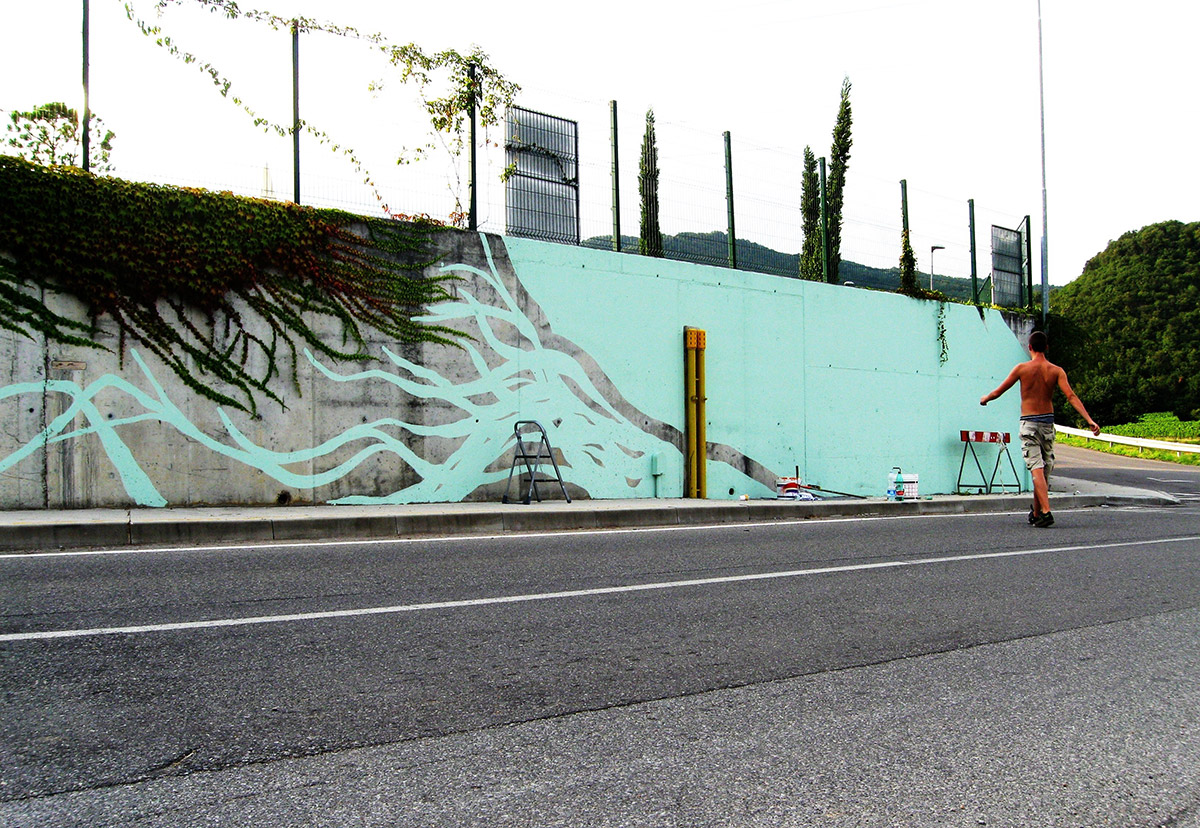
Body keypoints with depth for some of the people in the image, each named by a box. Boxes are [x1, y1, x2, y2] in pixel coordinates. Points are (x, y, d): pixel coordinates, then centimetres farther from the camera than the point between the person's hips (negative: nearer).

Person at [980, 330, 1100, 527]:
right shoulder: (1056, 371, 0)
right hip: (1048, 423, 3)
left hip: (1029, 423, -3)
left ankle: (1045, 512, -24)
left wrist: (985, 398, 23)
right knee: (1044, 470, 14)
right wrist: (1089, 420, -14)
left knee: (1037, 469, -10)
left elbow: (999, 391, 2)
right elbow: (1071, 396, -11)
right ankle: (1036, 513, 25)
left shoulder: (1022, 368, -4)